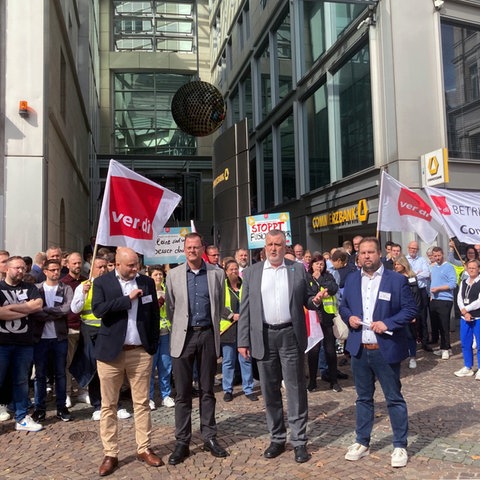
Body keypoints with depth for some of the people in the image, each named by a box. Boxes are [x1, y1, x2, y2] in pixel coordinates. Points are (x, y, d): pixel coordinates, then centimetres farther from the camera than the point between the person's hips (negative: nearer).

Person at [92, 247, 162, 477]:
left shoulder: (147, 282, 5)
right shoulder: (102, 282, -1)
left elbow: (154, 314, 8)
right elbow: (98, 309, -17)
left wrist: (153, 345, 4)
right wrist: (128, 298, -18)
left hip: (141, 352, 2)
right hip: (111, 351, -1)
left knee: (142, 403, 9)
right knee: (109, 405, 6)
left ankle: (144, 449, 21)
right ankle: (110, 454, 18)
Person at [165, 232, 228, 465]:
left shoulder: (217, 273, 1)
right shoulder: (173, 275, 1)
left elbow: (220, 306, 11)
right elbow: (170, 308, 8)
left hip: (208, 335, 1)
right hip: (183, 336, 0)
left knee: (207, 390, 10)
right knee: (183, 392, 4)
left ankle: (209, 437, 21)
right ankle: (182, 442, 14)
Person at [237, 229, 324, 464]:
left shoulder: (298, 269, 4)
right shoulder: (252, 272, 5)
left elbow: (307, 301, 10)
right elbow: (245, 309, 4)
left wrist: (316, 300, -14)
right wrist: (243, 341, 0)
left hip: (291, 336, -1)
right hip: (263, 337, 1)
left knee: (296, 389, 4)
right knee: (270, 391, 10)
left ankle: (299, 441, 16)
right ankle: (277, 439, 25)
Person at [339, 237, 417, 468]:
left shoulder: (397, 279, -6)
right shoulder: (351, 280, 7)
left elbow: (410, 309, -6)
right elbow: (343, 306, 15)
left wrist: (388, 323, -18)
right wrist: (349, 317, -7)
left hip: (386, 350, -4)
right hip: (359, 350, 4)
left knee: (394, 398, 8)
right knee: (363, 397, 16)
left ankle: (400, 446, 23)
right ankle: (362, 442, 29)